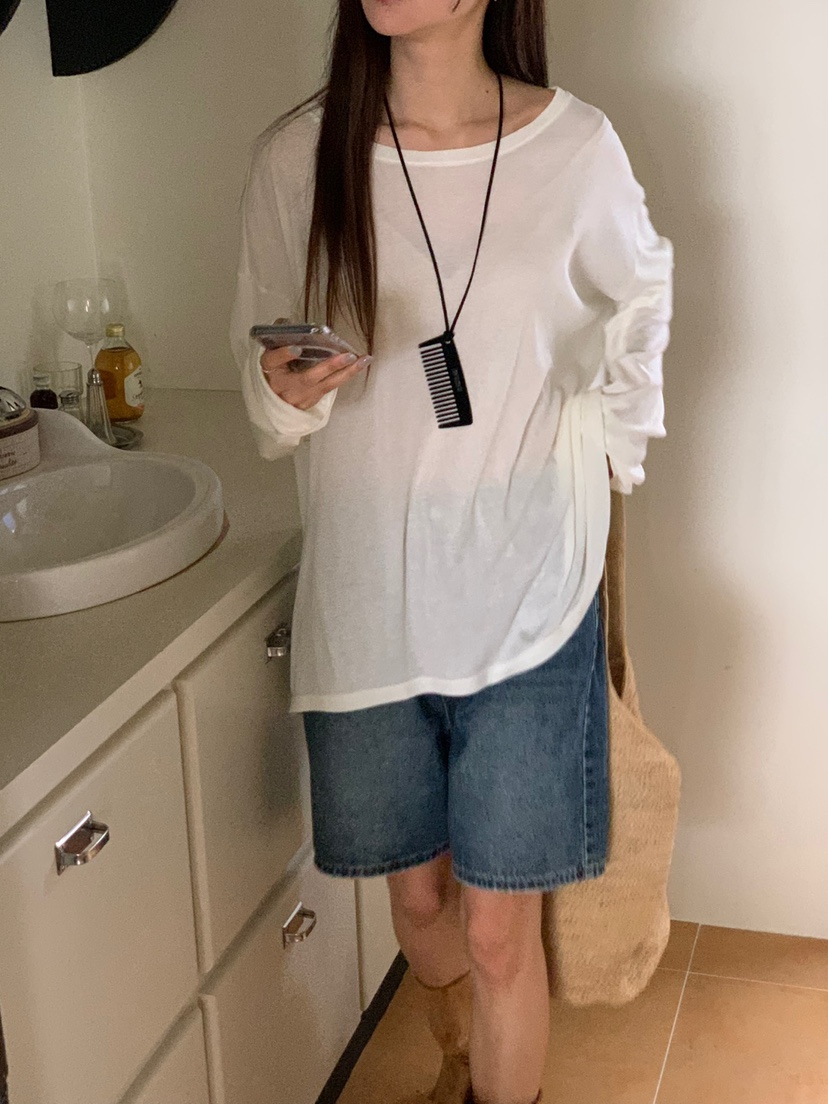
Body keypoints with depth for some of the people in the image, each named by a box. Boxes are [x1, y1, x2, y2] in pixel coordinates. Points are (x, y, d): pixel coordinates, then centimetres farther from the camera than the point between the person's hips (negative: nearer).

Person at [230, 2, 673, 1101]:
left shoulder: (577, 148, -8)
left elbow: (639, 298, 13)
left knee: (498, 927, 6)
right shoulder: (295, 157, -6)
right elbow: (264, 360, 4)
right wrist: (286, 392, -18)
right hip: (368, 598, 2)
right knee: (417, 895, 19)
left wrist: (606, 444, 9)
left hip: (523, 598, -1)